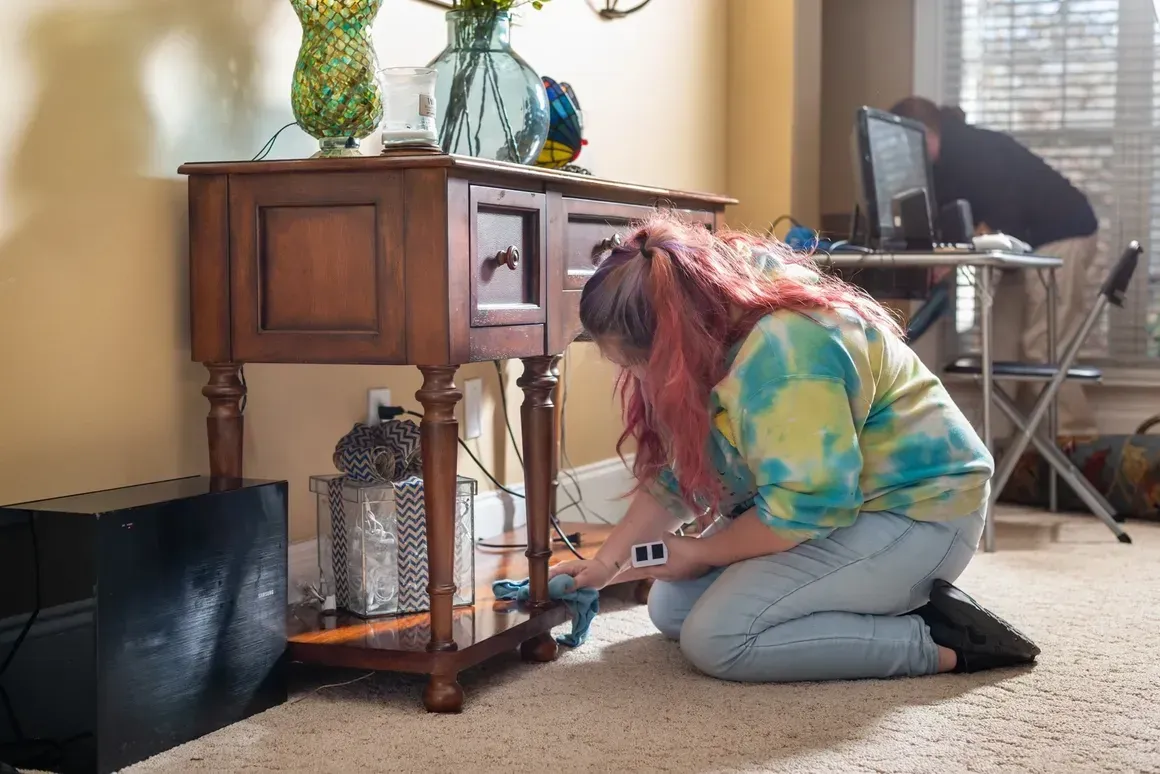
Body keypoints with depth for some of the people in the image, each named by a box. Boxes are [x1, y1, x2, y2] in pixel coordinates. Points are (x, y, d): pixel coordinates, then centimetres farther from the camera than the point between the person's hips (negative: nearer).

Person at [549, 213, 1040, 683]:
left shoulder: (782, 353, -31)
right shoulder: (714, 318, -1)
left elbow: (803, 508, -30)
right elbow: (673, 476, 8)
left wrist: (699, 554, -14)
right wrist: (608, 560, 3)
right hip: (835, 500, 10)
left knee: (715, 637, -22)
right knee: (671, 608, 5)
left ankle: (938, 640, -11)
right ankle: (886, 598, 5)